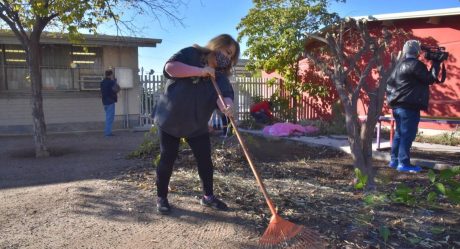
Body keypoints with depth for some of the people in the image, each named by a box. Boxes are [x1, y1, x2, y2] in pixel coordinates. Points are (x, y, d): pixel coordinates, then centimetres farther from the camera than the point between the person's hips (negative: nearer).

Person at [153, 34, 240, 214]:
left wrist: (227, 105, -41)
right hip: (170, 120, -4)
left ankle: (208, 196, 22)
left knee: (205, 160, 5)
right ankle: (161, 198, 19)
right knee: (167, 160, 2)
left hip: (197, 126, 4)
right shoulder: (191, 54, -9)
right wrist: (199, 71, -28)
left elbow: (224, 94, -17)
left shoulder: (220, 75, 1)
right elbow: (170, 67, -25)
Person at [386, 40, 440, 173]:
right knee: (407, 134, -7)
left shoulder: (400, 65, 16)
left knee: (399, 133, 14)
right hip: (409, 106, -9)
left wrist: (391, 98, 20)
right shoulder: (415, 64, -10)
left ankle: (395, 160, 18)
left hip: (397, 105, 9)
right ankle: (403, 163, -6)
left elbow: (390, 83, 17)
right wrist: (436, 63, 2)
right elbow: (430, 78, -8)